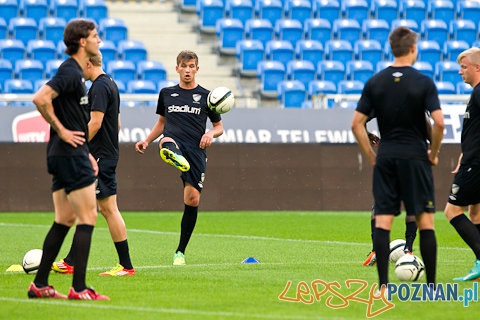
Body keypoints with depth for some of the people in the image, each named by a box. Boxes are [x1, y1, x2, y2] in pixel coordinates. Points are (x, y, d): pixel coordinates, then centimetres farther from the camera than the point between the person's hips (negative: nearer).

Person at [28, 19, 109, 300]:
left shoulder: (76, 72, 17)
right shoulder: (70, 71, -14)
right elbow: (40, 98, -28)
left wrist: (86, 153, 22)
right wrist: (61, 130, -19)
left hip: (68, 154, 10)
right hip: (70, 154, -10)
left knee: (65, 220, 12)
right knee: (88, 218, -8)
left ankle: (40, 285, 14)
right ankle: (79, 288, -9)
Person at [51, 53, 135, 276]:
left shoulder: (100, 86, -14)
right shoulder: (110, 84, 17)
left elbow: (95, 122, -22)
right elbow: (117, 124, 22)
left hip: (100, 157, -10)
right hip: (106, 155, 10)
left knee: (109, 209, -8)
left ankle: (126, 266, -6)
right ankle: (70, 262, 17)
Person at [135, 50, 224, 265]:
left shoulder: (205, 96, 10)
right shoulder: (167, 94, 16)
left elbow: (219, 127, 16)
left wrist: (211, 134, -7)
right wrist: (147, 141, 13)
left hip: (196, 150, 0)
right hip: (174, 143, 0)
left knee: (192, 199, -7)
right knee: (167, 142, -39)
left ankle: (180, 252, 7)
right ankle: (174, 157, -81)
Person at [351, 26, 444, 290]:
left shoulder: (375, 82, 3)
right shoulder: (423, 82, -7)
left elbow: (356, 123, 1)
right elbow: (438, 122, -15)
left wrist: (370, 155, 9)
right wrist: (434, 153, 0)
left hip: (385, 157, 3)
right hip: (415, 156, -3)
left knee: (382, 220, 1)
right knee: (424, 220, 3)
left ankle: (383, 284, -5)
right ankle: (431, 285, 3)